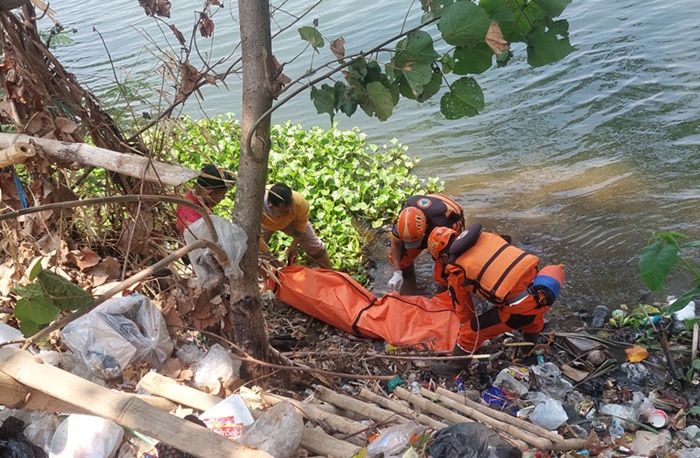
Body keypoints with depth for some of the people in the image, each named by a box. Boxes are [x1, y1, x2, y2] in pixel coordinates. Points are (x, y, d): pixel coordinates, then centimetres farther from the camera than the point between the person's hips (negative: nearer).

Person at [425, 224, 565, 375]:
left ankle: (454, 366, 31)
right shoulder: (487, 237, 15)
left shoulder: (455, 271, 3)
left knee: (474, 330, 13)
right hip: (544, 292, 6)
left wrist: (467, 326, 35)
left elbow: (463, 306, 17)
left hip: (521, 305, -6)